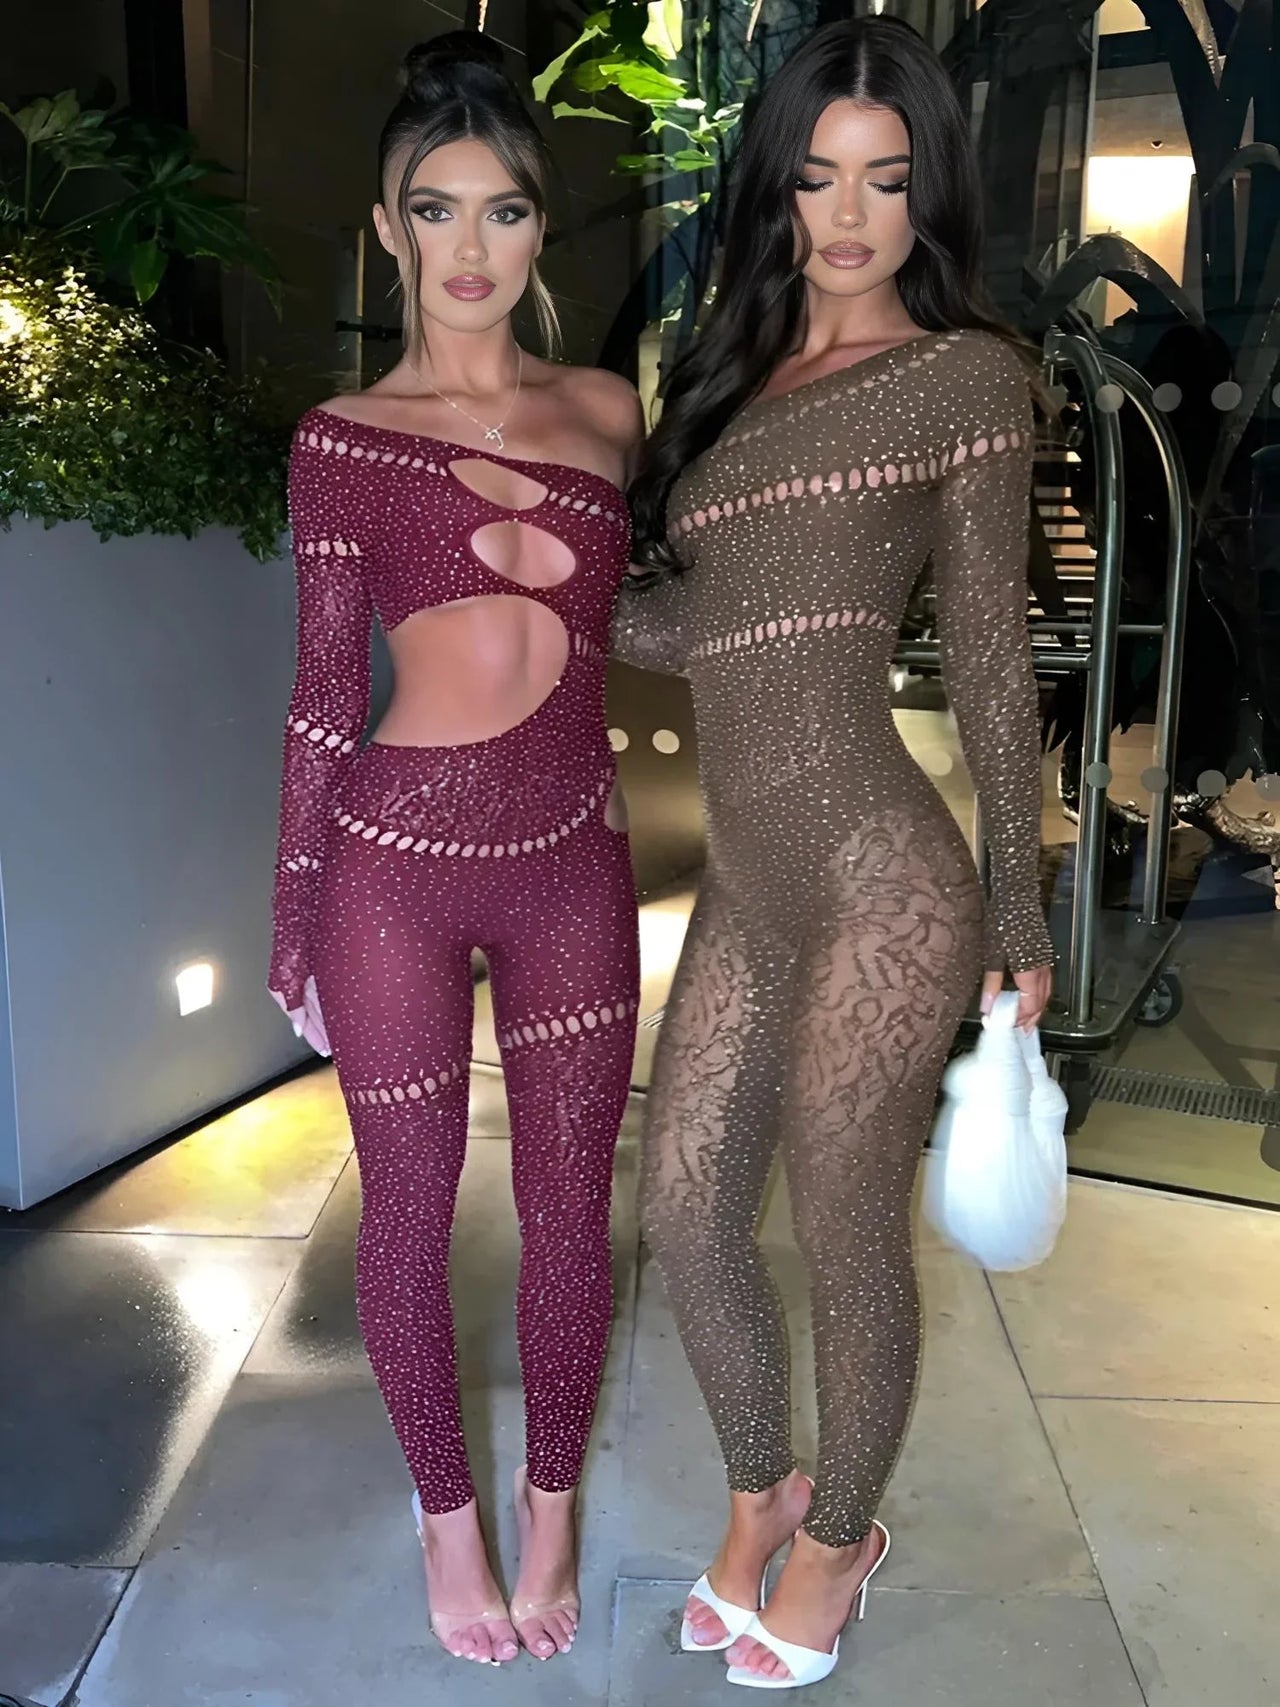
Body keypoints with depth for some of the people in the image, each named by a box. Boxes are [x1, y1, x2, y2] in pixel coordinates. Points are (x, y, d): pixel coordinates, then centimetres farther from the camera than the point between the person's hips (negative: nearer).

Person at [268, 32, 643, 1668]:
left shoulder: (608, 411, 6)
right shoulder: (343, 437, -1)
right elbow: (323, 691, 0)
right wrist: (295, 919, 1)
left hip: (573, 863, 3)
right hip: (398, 866, -2)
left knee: (569, 1210, 12)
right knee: (409, 1219, 12)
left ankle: (550, 1503, 37)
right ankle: (447, 1512, 37)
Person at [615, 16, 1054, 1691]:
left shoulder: (965, 372, 0)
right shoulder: (729, 375, 17)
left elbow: (990, 659, 0)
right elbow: (681, 623, 12)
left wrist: (1019, 918, 3)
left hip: (877, 889, -6)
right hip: (744, 895, 6)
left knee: (845, 1243, 9)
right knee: (683, 1212, 12)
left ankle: (839, 1535, 38)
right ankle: (759, 1497, 41)